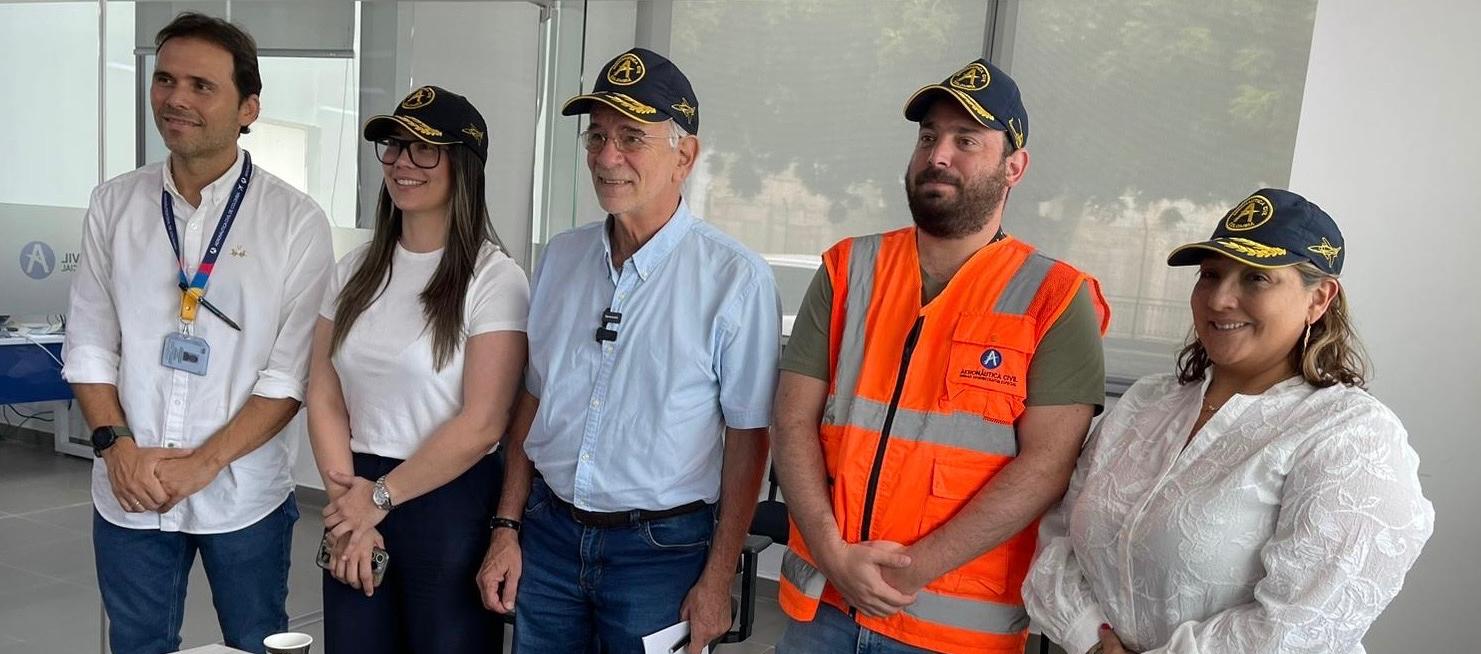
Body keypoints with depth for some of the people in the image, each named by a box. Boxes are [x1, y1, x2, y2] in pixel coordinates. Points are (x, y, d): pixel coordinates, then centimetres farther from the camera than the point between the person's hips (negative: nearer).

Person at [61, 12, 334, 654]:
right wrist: (117, 445, -8)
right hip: (127, 495, 3)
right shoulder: (115, 204, 1)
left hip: (243, 498, -2)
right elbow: (89, 345, 5)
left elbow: (291, 372, -11)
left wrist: (203, 463, -15)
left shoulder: (295, 220, -9)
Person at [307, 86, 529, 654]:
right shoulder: (357, 269, 7)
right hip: (358, 500, 5)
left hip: (451, 505, -5)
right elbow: (324, 398, 5)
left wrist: (380, 498, -9)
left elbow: (480, 426, -16)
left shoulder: (494, 279, -11)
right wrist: (347, 498, -6)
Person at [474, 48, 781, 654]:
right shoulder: (561, 257, 3)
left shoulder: (736, 278, -14)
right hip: (548, 533, 5)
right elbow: (533, 400, 9)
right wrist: (508, 528, 7)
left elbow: (747, 438, -10)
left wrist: (717, 580, -9)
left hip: (662, 548, -4)